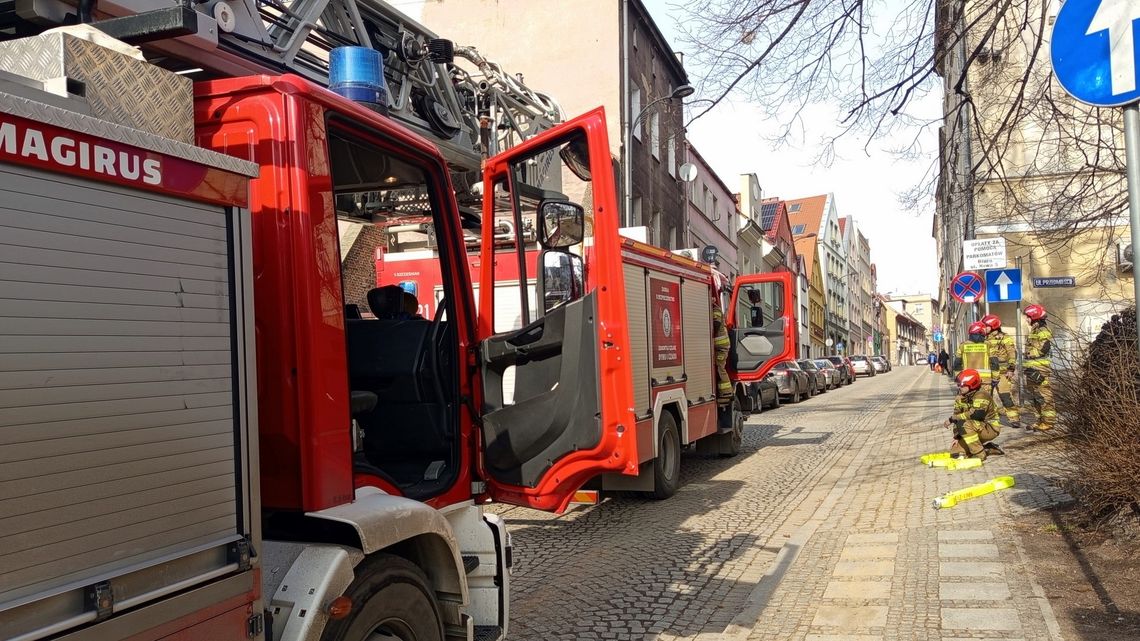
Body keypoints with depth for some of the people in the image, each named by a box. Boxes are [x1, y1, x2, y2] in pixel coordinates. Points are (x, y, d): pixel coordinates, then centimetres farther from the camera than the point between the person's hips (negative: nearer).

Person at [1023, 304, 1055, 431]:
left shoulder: (1043, 333, -13)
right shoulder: (1033, 332, 18)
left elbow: (1041, 353, -18)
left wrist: (1038, 372, -19)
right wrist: (1028, 369, 23)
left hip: (1040, 371, -10)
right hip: (1032, 371, 10)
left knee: (1044, 397, -5)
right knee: (1035, 398, 14)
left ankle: (1048, 422, -2)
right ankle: (1041, 420, 22)